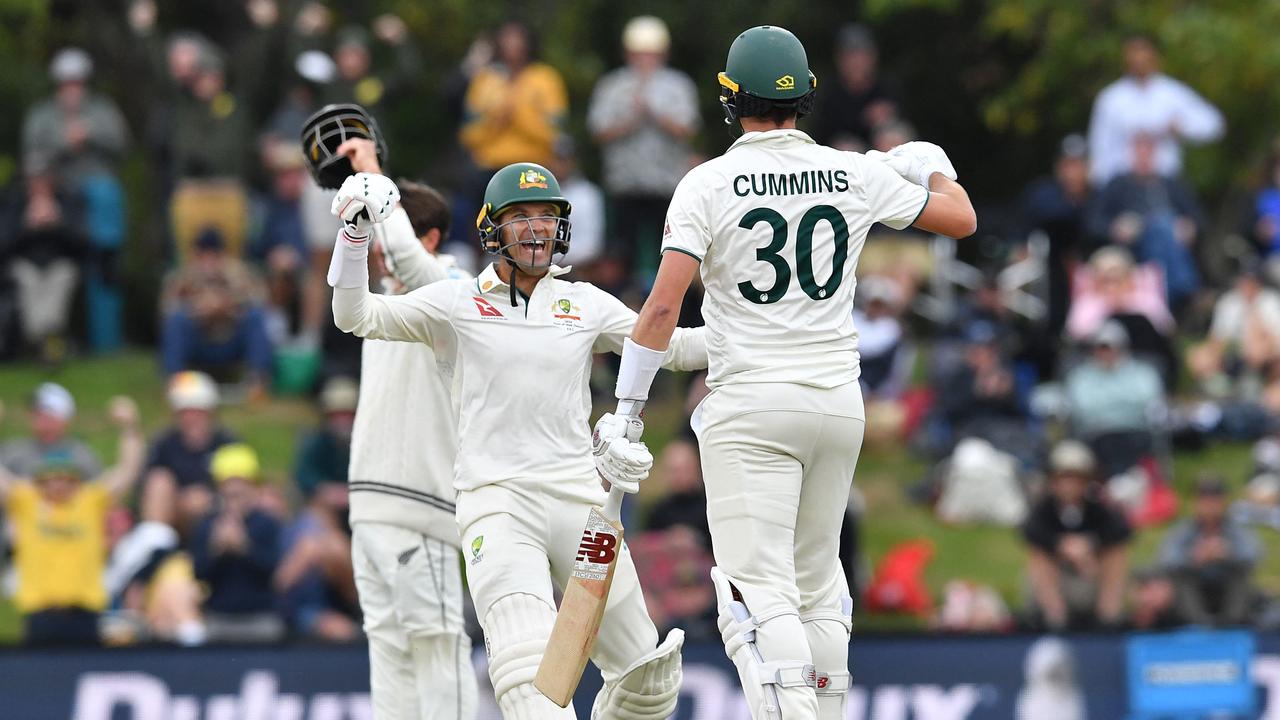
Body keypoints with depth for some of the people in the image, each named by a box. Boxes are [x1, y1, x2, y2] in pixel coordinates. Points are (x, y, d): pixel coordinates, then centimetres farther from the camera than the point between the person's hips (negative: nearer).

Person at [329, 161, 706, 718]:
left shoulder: (585, 305, 14)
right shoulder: (457, 305, 7)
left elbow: (672, 348, 18)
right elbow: (358, 316, 1)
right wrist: (355, 233, -13)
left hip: (578, 500, 4)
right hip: (495, 501, -4)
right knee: (529, 671, -24)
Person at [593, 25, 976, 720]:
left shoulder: (709, 184, -7)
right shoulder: (856, 177, 3)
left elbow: (663, 304, -13)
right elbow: (961, 219, 16)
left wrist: (625, 408, -6)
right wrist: (932, 165, 37)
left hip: (750, 410, -4)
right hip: (839, 402, 4)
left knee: (759, 591, -10)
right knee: (816, 584, 18)